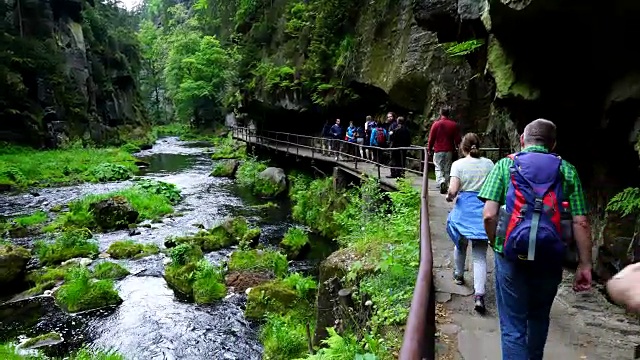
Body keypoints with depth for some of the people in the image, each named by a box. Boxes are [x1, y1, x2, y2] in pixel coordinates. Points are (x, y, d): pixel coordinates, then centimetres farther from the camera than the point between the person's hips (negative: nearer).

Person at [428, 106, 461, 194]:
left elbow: (431, 138, -2)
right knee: (447, 169, 10)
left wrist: (429, 148, 11)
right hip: (449, 151, 2)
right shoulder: (454, 125, 1)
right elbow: (457, 139, 4)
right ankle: (445, 186, 13)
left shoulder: (436, 124, -4)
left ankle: (441, 181, -22)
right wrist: (456, 147, 21)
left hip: (438, 151, -2)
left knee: (438, 168, 3)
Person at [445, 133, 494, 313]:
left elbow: (452, 191, -14)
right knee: (480, 256, 3)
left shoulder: (458, 164, -6)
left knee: (460, 244, 25)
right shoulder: (488, 163, 2)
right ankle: (479, 295, -9)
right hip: (483, 211, 1)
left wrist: (449, 197, 6)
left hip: (464, 210, -1)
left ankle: (458, 275, 46)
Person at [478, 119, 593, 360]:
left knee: (513, 325, 7)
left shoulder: (505, 165, 1)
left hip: (512, 254, -3)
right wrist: (585, 264, 6)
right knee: (539, 317, 26)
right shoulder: (567, 170, 6)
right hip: (550, 257, 3)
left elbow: (489, 214, -9)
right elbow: (580, 222, 0)